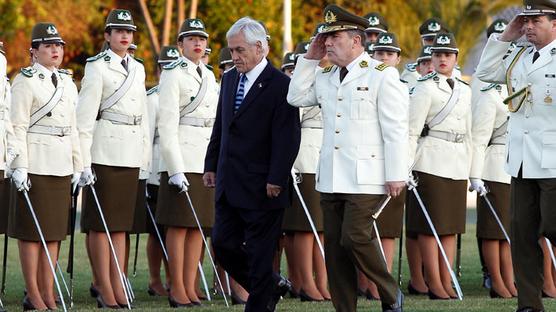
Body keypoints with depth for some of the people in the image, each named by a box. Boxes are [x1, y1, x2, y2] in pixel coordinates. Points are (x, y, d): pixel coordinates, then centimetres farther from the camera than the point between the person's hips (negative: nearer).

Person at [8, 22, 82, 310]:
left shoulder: (68, 84, 16)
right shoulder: (25, 81, -4)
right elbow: (17, 126, -9)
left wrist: (78, 166, 14)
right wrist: (20, 166, -16)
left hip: (62, 165, 7)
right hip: (35, 165, -7)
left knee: (54, 231, 7)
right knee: (32, 231, -3)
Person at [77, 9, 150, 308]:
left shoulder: (137, 68, 15)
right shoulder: (97, 67, -4)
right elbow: (84, 117, -9)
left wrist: (146, 156, 16)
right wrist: (85, 162, -14)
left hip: (131, 155, 6)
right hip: (104, 152, -6)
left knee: (121, 222, 8)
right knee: (101, 222, -2)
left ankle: (117, 285, 10)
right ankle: (105, 289, 0)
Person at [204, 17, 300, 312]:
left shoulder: (281, 85, -12)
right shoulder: (229, 79, 12)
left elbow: (287, 138, -15)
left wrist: (276, 180, -18)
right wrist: (211, 165, 15)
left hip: (262, 187, -8)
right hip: (229, 184, 8)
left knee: (259, 252, -1)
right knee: (222, 244, 8)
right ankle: (272, 286, 24)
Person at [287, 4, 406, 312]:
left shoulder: (382, 74, -6)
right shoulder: (325, 76, 15)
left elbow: (395, 129, -9)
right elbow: (296, 97, 18)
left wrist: (396, 174, -12)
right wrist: (309, 58, 11)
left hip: (365, 178, -7)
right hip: (330, 178, 7)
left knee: (354, 238, -14)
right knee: (334, 246, 5)